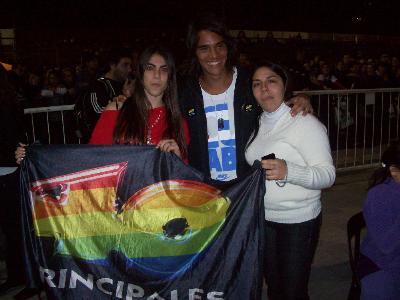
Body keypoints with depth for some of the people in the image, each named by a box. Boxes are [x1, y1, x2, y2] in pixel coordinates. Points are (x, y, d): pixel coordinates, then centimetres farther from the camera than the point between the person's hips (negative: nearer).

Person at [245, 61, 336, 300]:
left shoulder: (306, 123, -15)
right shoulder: (258, 123, 7)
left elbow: (328, 174, -23)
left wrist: (288, 171, -37)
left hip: (298, 220, -6)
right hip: (264, 217, 6)